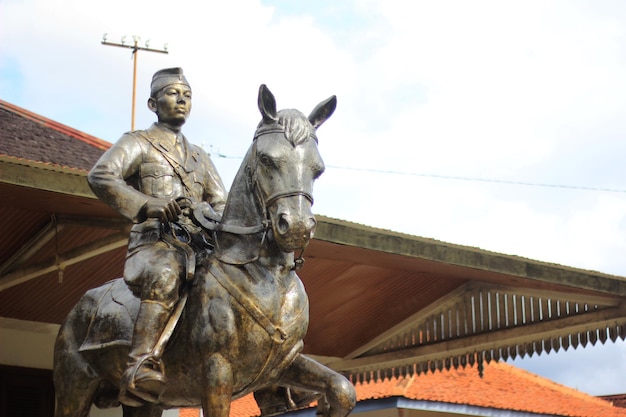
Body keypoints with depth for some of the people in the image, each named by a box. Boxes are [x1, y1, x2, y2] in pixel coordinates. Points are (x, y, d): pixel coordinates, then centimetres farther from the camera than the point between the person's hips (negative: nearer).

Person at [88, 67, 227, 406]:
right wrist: (146, 204, -25)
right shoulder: (138, 143, 8)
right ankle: (139, 367, -48)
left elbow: (221, 203, 24)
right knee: (167, 272, -39)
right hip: (152, 245, -7)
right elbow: (100, 176, -10)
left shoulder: (200, 158, 28)